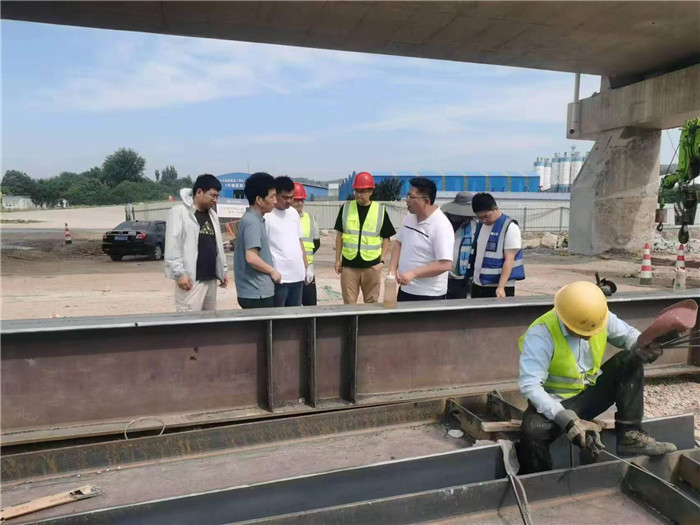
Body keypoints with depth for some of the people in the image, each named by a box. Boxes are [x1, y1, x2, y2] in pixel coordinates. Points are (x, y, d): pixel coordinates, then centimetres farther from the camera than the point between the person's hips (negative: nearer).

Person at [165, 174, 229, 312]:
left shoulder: (212, 215, 17)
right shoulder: (179, 211, -6)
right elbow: (172, 246, -12)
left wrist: (223, 270, 15)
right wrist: (180, 273, -17)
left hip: (211, 279, 8)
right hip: (191, 279, -7)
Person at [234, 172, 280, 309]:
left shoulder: (254, 219, 12)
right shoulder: (252, 222, -17)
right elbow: (251, 257, -25)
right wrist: (273, 271, -12)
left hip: (257, 291, 9)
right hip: (257, 293, -9)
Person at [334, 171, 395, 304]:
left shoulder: (380, 210, 0)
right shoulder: (346, 208, 3)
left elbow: (386, 238, 4)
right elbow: (339, 235, 8)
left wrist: (382, 260, -4)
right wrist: (337, 259, 5)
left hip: (372, 264, -1)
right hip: (349, 263, 1)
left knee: (371, 302, 10)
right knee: (349, 303, 7)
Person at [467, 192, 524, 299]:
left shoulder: (509, 227, -12)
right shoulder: (480, 225, 9)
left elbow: (509, 260, -17)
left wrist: (501, 287, -23)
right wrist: (472, 276, 15)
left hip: (499, 287, -7)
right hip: (477, 284, 7)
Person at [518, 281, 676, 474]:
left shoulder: (601, 318, -10)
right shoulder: (541, 334, -27)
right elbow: (530, 385, -32)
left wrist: (643, 347, -23)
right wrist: (567, 420, -40)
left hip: (592, 393, 6)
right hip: (557, 402, -5)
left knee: (631, 361, -13)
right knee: (533, 431, -36)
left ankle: (630, 436, -10)